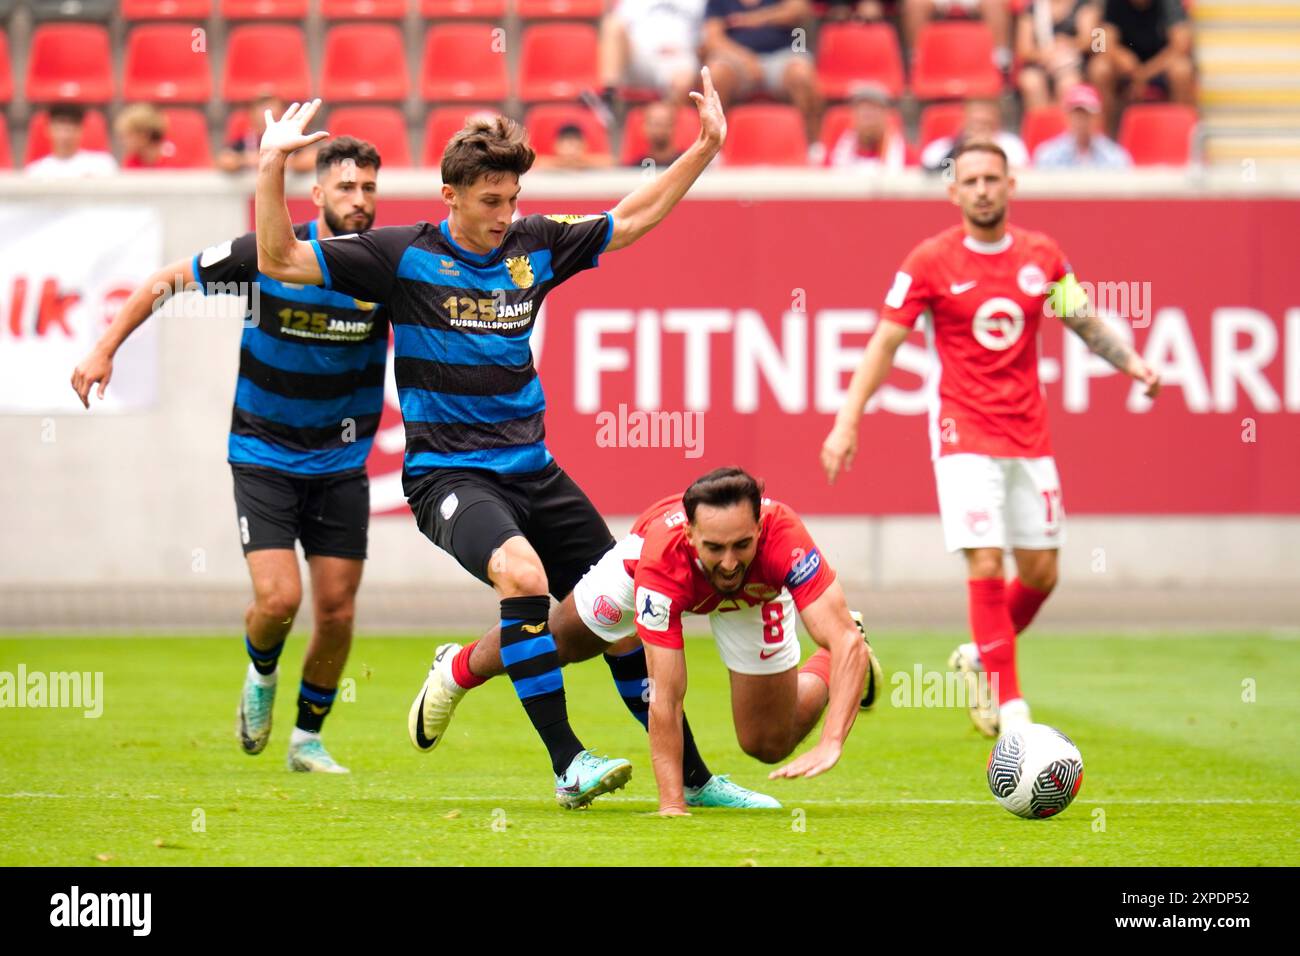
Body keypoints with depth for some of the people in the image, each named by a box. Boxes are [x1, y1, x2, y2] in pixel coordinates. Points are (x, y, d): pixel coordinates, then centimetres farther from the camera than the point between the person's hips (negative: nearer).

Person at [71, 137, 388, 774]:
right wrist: (104, 350, -5)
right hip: (263, 454, -2)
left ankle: (308, 738, 23)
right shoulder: (267, 254, -15)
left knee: (336, 611, 1)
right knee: (278, 598, -15)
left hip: (340, 463, 2)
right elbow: (168, 280, -2)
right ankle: (261, 673, 21)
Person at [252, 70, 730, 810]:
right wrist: (273, 167, -19)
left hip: (532, 468, 6)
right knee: (521, 573, -33)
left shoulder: (536, 245, 6)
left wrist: (706, 148, 14)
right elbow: (281, 262, -9)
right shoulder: (404, 256, -6)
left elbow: (632, 220, 19)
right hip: (447, 470, -6)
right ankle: (567, 764, -29)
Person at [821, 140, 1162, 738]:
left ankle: (979, 658, 33)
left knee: (1041, 574, 6)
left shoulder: (1042, 256, 6)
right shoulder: (931, 261, -4)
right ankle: (1009, 702, -8)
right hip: (964, 435, -4)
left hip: (1028, 435, 4)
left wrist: (1130, 362, -4)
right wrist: (847, 422, -10)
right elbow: (885, 342, -3)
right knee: (986, 566, -14)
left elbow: (1085, 323, 15)